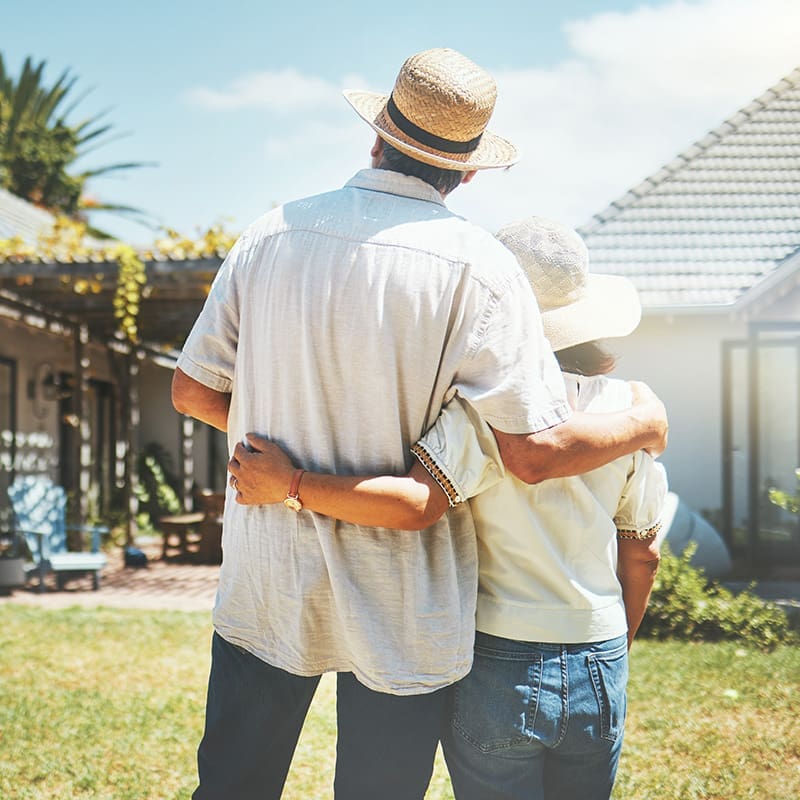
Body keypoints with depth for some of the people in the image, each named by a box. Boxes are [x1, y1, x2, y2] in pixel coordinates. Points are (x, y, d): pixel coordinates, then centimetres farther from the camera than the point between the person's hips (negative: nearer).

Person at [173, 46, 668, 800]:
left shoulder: (272, 233, -1)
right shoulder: (474, 265, -15)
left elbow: (192, 387, 5)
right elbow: (534, 449, -18)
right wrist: (643, 424, 1)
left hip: (267, 577, 4)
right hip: (395, 604, -3)